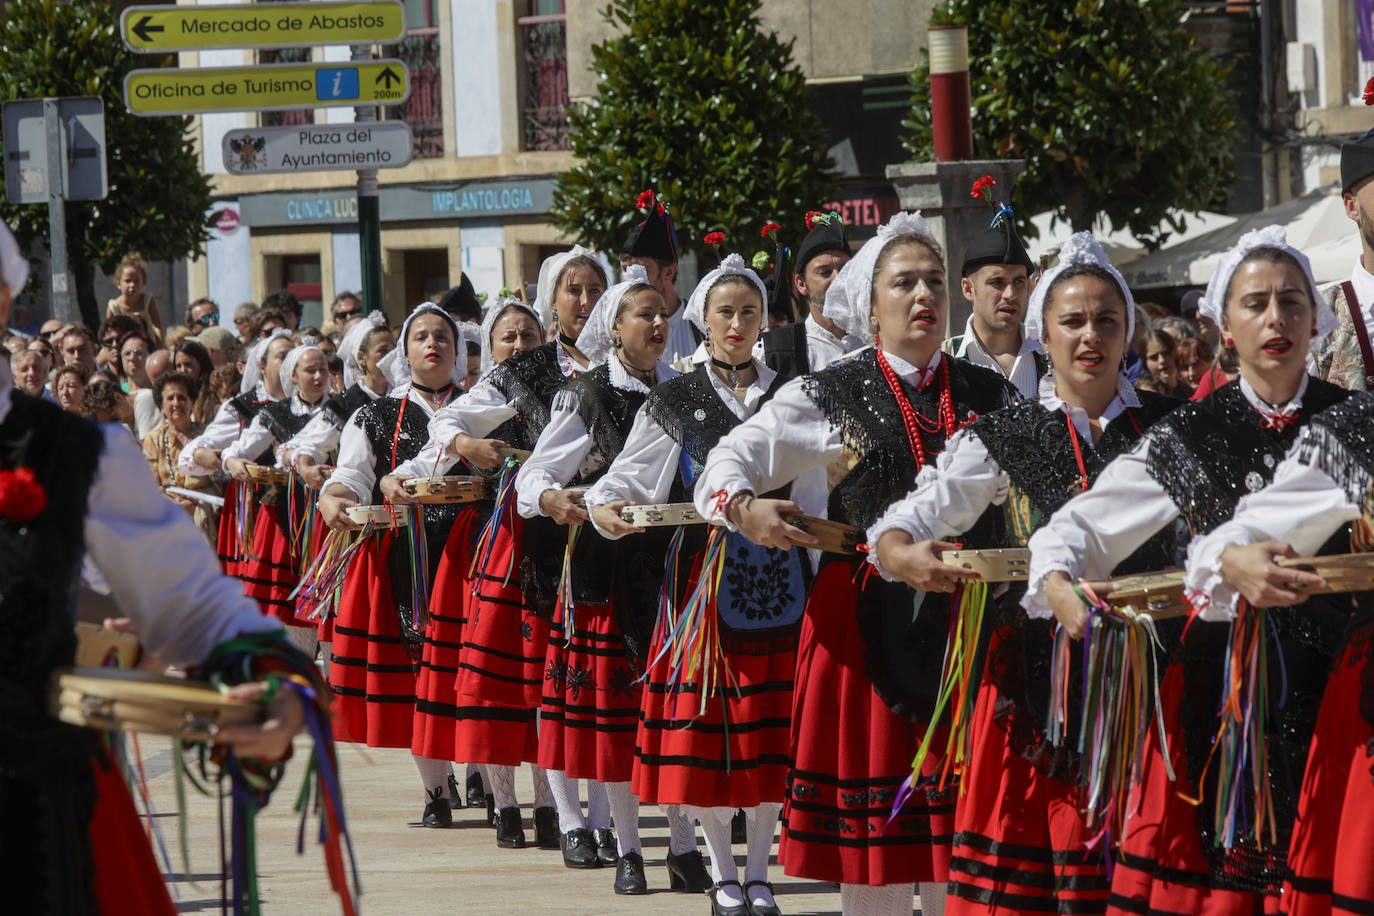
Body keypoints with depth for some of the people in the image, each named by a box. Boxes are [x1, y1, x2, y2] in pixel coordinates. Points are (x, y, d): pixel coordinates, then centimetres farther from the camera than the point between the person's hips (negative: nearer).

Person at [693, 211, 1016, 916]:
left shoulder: (990, 396, 11)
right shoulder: (829, 396, 3)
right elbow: (729, 462, -1)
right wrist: (743, 508, -22)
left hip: (964, 618, 2)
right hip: (866, 618, -2)